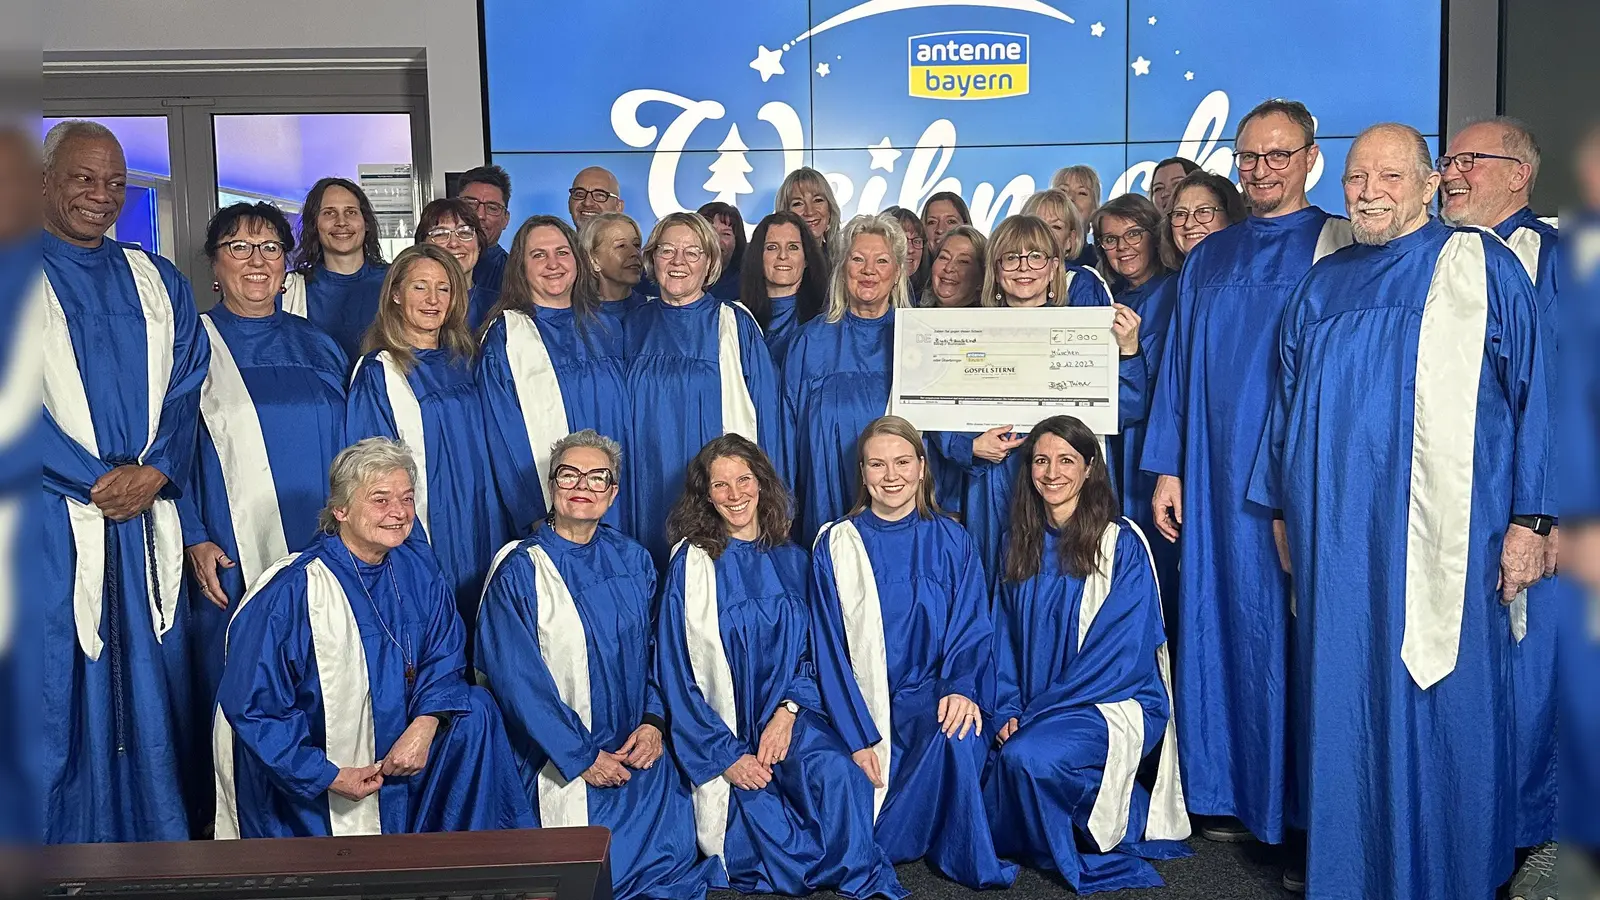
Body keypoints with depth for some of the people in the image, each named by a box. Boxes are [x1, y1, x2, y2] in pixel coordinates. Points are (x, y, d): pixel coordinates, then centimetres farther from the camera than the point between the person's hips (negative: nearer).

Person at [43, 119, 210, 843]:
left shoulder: (159, 284, 14)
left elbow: (185, 391, 8)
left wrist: (155, 470, -9)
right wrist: (96, 478, -13)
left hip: (147, 519, 4)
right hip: (53, 523, -3)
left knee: (153, 687, 8)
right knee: (61, 692, 0)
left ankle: (162, 837, 19)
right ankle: (65, 843, 14)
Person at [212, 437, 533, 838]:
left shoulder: (416, 568, -4)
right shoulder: (291, 592, -20)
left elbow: (444, 656, 3)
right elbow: (251, 704, -16)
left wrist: (425, 723, -17)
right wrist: (328, 776, -19)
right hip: (304, 782, -6)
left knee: (474, 713, -14)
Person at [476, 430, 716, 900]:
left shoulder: (632, 559, 4)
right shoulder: (519, 570, -10)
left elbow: (656, 646, 9)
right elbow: (516, 676, -13)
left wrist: (654, 721, -7)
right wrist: (582, 756, -14)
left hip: (638, 749, 4)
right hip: (560, 756, -4)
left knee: (670, 860, -5)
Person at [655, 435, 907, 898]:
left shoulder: (790, 559, 8)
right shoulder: (692, 563, -3)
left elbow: (810, 650, 10)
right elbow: (676, 669, -5)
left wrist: (787, 711, -11)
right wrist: (725, 753, -13)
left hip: (787, 716, 2)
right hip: (722, 725, -2)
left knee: (837, 772, -29)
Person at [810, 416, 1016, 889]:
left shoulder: (951, 541, 4)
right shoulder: (836, 545, 0)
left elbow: (972, 631, 0)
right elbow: (830, 650, -3)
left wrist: (961, 687, -23)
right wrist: (858, 737, -13)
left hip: (930, 693, 0)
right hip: (865, 705, 0)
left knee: (957, 735, -33)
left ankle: (968, 862, -13)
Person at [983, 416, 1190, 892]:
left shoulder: (1121, 542, -6)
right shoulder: (1020, 543, 11)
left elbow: (1123, 645, -13)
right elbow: (1006, 635, 11)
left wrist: (1039, 710, -17)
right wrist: (1007, 709, -6)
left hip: (1115, 701, -5)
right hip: (1033, 711, 6)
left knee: (1028, 758, -32)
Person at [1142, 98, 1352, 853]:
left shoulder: (1338, 248, 0)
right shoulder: (1207, 259, 14)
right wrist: (1166, 470, 7)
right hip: (1217, 475, 4)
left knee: (1294, 631, 0)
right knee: (1222, 620, 7)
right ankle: (1234, 793, 21)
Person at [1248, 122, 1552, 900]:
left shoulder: (1481, 267, 2)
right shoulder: (1322, 284, 14)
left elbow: (1532, 392, -2)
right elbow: (1287, 401, 18)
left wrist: (1529, 519, -7)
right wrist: (1282, 511, 16)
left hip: (1441, 533, -4)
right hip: (1335, 535, 4)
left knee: (1439, 704, 1)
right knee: (1342, 708, 9)